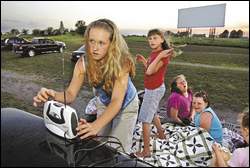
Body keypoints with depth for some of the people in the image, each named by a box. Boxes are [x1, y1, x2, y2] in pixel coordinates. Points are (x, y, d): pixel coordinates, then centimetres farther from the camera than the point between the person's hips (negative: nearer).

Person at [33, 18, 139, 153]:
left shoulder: (121, 62, -34)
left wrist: (96, 125, -57)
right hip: (103, 104, 3)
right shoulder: (83, 63, -23)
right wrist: (53, 95, -46)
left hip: (126, 105, -3)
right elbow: (71, 94, -24)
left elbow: (117, 101, -41)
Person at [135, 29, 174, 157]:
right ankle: (161, 134, 50)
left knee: (144, 120, -5)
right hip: (154, 88, 10)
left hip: (154, 90, -10)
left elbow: (149, 71, -29)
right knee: (152, 113, 29)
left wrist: (159, 57, -31)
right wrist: (143, 60, 4)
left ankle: (146, 151, 6)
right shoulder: (154, 53, 7)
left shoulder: (163, 55, -21)